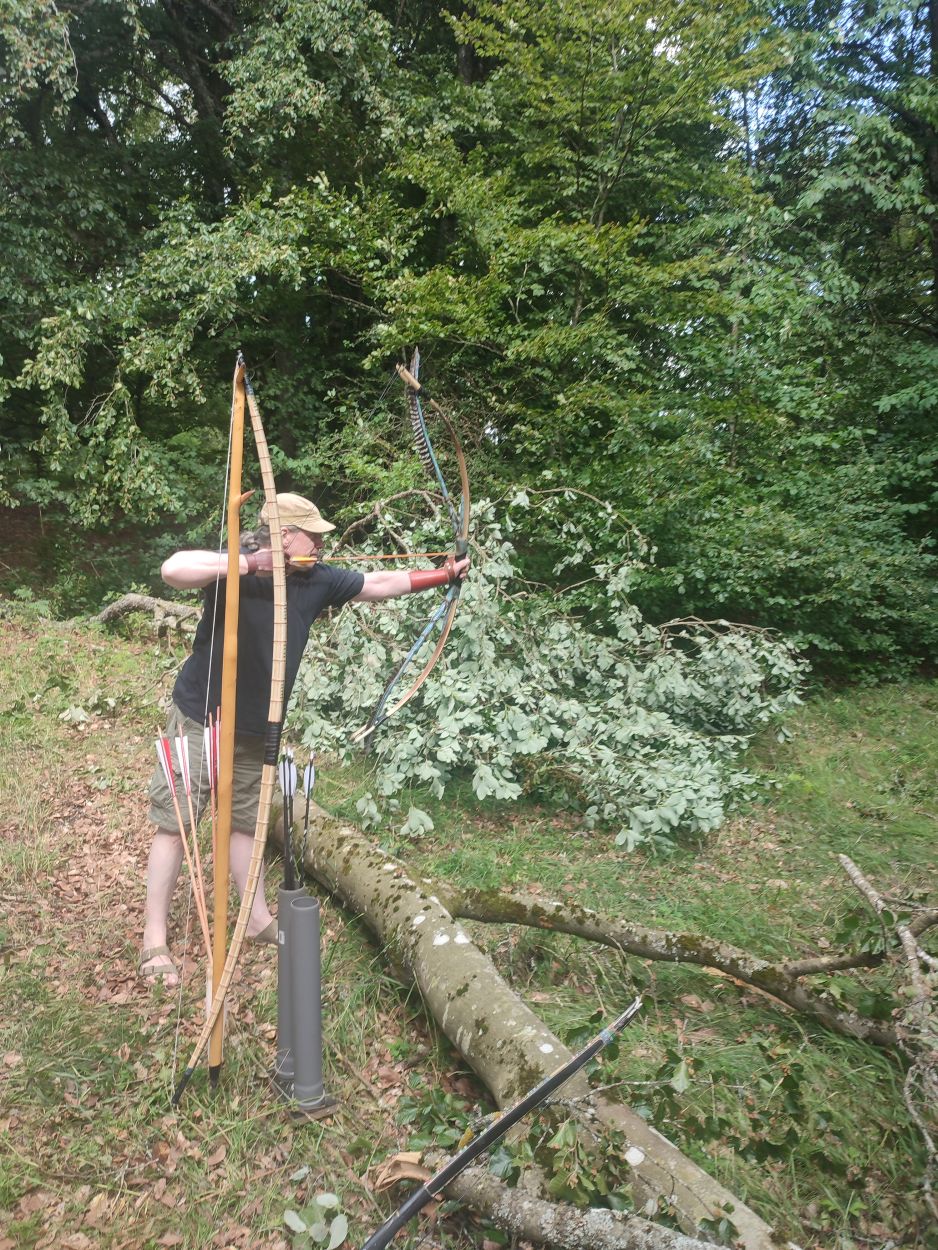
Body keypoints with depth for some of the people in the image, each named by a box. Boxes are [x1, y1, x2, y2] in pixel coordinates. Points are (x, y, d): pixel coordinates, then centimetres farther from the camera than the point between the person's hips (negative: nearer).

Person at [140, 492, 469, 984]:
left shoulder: (317, 580, -2)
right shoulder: (234, 569, -20)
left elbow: (380, 584, 7)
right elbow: (172, 569, -37)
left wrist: (442, 574, 8)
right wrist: (244, 564, -38)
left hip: (254, 730, 6)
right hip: (200, 720, -6)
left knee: (245, 823, 19)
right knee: (174, 824, 2)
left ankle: (259, 920, 32)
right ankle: (154, 940, 13)